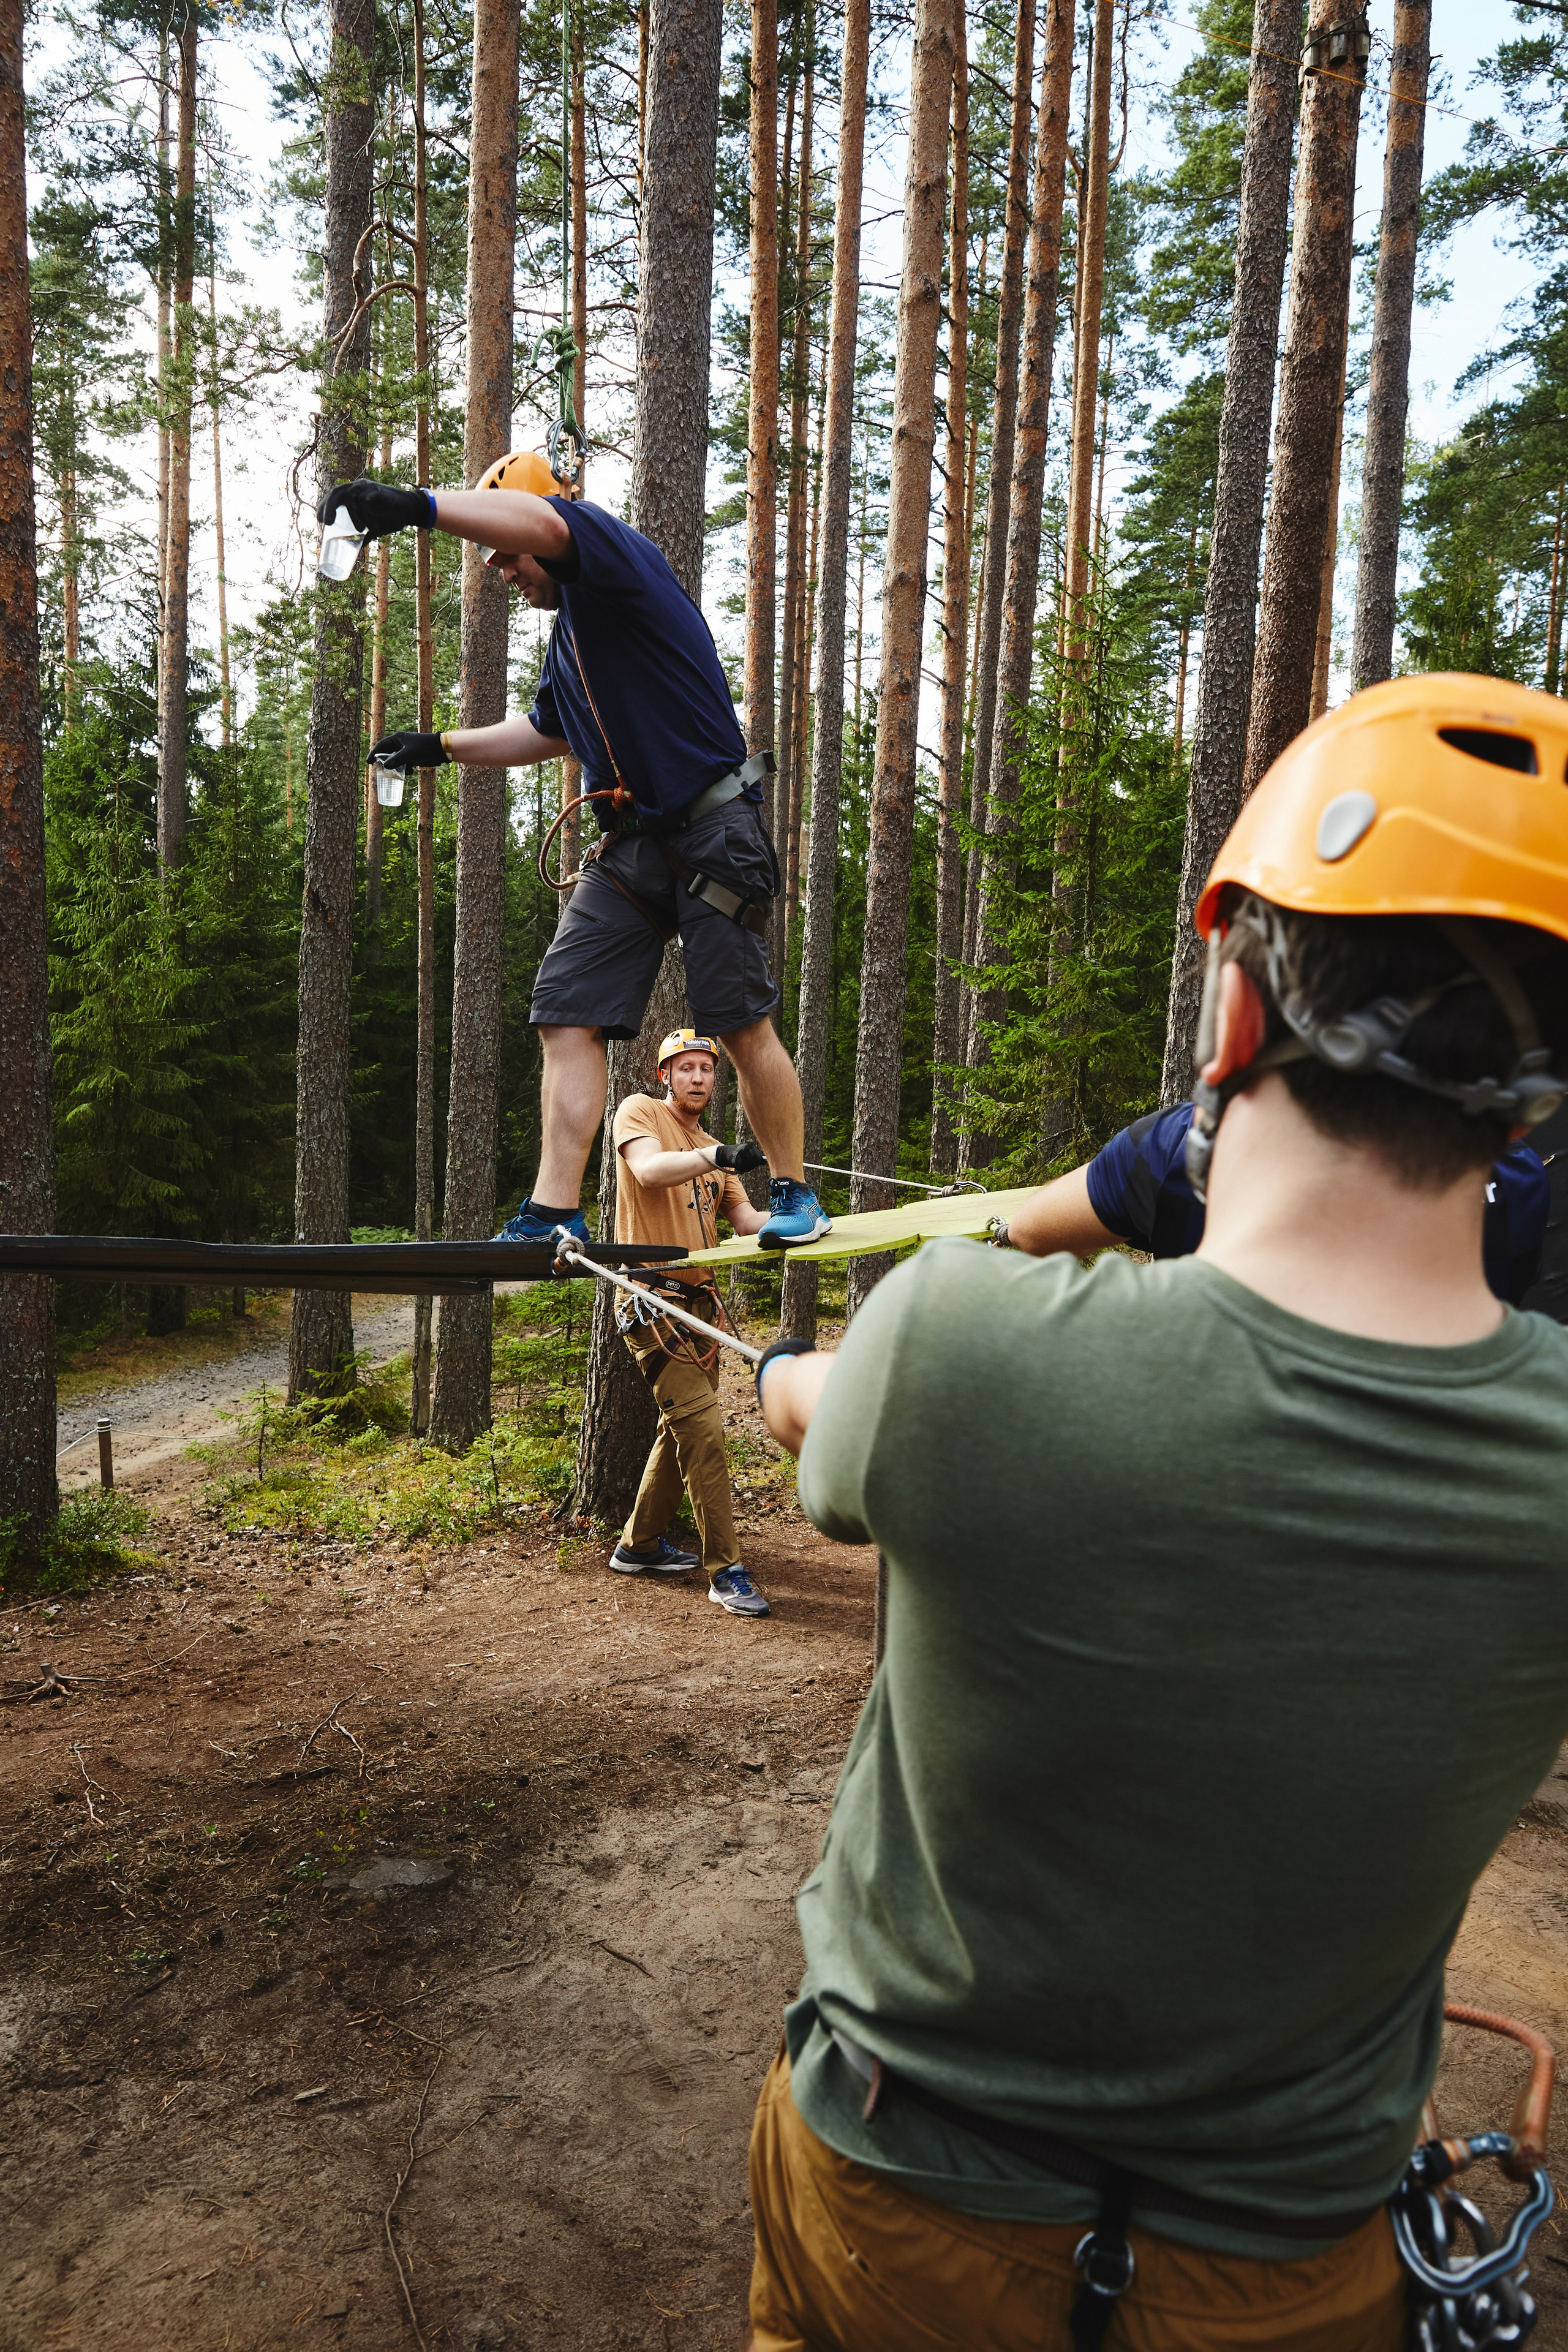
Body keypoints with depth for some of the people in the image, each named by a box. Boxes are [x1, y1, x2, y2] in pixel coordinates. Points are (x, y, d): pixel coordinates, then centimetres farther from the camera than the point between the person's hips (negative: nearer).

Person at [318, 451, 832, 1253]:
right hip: (629, 846, 9)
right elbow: (547, 733, 37)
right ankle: (554, 1213, -4)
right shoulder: (570, 633, 21)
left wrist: (416, 505, -37)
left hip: (713, 833, -8)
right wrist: (440, 746, 33)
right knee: (566, 1013, -4)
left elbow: (542, 523, -27)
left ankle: (795, 1195, 12)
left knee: (743, 1028, -6)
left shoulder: (623, 560, -5)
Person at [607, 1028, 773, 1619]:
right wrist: (716, 1157, -37)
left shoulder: (712, 1151, 20)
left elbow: (745, 1220, 8)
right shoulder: (639, 1112, 0)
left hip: (699, 1299, 8)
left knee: (682, 1429, 14)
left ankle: (639, 1545, 30)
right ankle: (724, 1570, -7)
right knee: (703, 1428, -13)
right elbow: (649, 1169, -22)